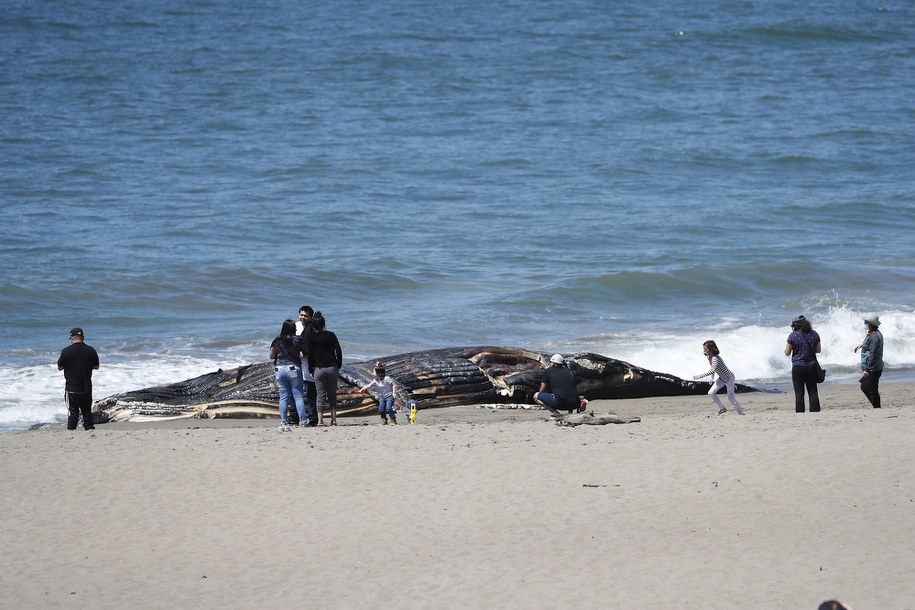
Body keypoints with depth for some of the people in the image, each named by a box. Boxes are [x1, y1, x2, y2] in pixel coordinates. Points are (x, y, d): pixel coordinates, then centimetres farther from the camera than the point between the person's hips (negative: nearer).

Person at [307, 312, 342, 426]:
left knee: (321, 395, 2)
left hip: (318, 369, -1)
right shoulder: (331, 335, 1)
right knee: (332, 394, 9)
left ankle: (320, 420, -5)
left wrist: (311, 370, 6)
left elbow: (310, 355, -2)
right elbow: (339, 351, 1)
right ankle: (334, 420, 7)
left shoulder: (311, 338, -2)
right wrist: (338, 366, 9)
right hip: (332, 368, 1)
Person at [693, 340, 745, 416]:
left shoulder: (716, 358, -36)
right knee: (711, 393, -1)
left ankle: (741, 413, 18)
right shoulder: (708, 356, -8)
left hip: (729, 378, -8)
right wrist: (712, 378, 7)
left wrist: (699, 376, -47)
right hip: (721, 378, 8)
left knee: (731, 397, 1)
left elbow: (712, 370, -48)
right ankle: (722, 408, 15)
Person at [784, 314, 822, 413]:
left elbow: (787, 352, -5)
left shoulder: (793, 335, -10)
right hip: (812, 367, 3)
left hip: (798, 367, -3)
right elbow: (818, 350, 11)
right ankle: (815, 411, 6)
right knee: (813, 392, 9)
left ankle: (800, 412, -1)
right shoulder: (814, 334, 1)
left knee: (799, 393, 1)